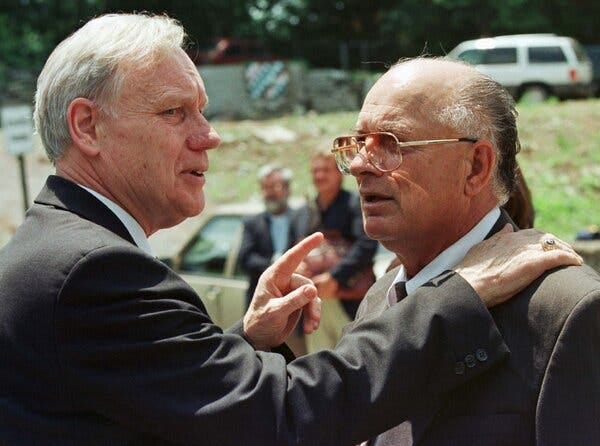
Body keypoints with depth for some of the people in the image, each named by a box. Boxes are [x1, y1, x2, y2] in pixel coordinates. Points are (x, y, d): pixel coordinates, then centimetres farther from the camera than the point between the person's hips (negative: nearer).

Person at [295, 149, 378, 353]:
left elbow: (366, 245, -13)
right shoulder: (304, 213, 17)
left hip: (351, 304, -6)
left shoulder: (356, 204, -2)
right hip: (314, 303, 6)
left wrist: (336, 277, -19)